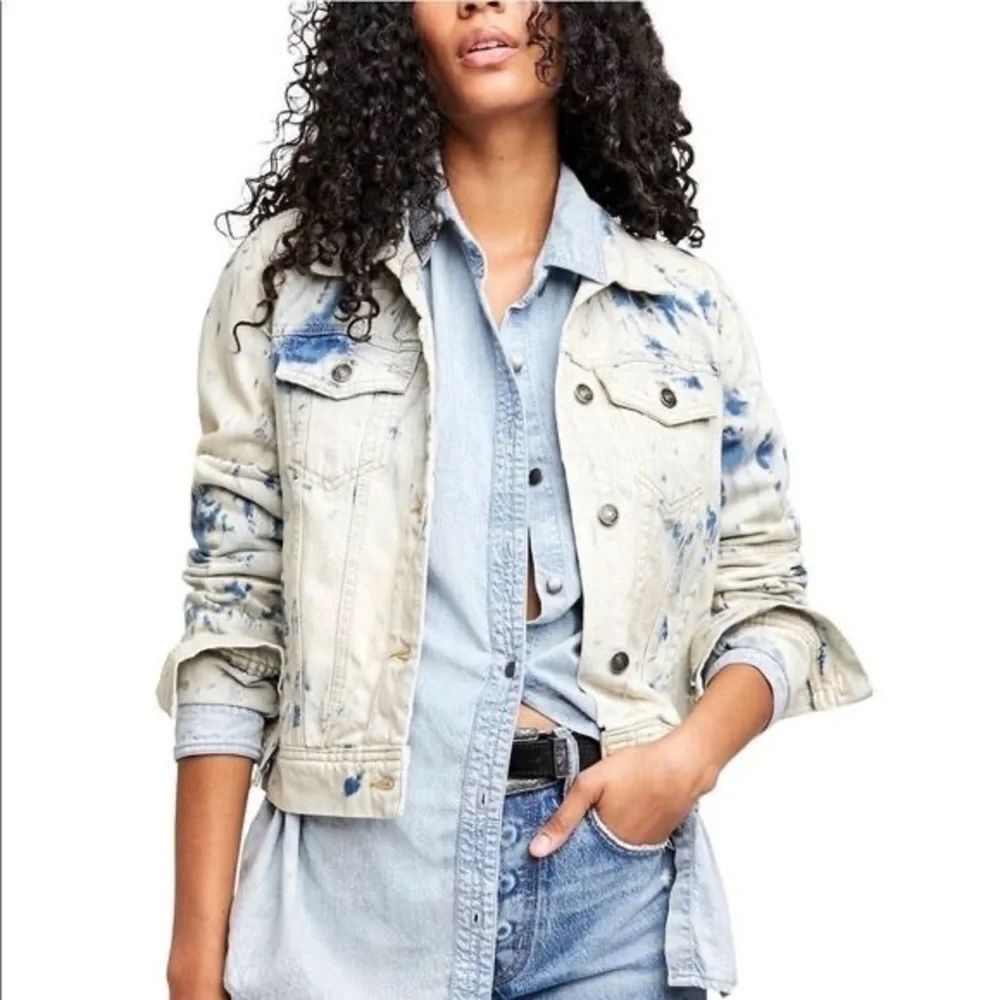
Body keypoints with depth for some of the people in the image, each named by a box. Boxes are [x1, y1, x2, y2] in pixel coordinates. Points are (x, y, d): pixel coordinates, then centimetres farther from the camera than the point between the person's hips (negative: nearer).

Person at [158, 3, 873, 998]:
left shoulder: (685, 305, 6)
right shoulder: (291, 273, 2)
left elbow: (767, 599, 8)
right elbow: (233, 616, -1)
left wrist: (690, 755, -12)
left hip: (616, 880, 2)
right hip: (360, 876, -1)